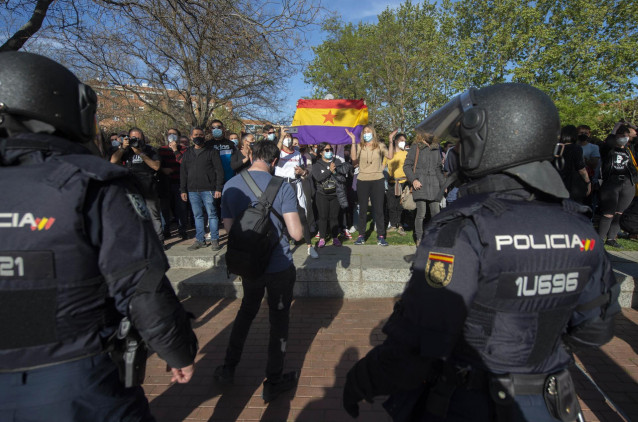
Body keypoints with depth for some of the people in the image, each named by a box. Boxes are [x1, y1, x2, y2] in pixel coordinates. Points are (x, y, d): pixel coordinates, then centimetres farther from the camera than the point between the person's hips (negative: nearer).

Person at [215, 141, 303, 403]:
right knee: (278, 320, 13)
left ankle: (229, 368, 39)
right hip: (280, 267, -4)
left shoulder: (230, 187, -4)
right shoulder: (282, 188, -16)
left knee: (247, 311, 27)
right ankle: (273, 383, 28)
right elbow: (297, 234, -19)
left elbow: (229, 228, 2)